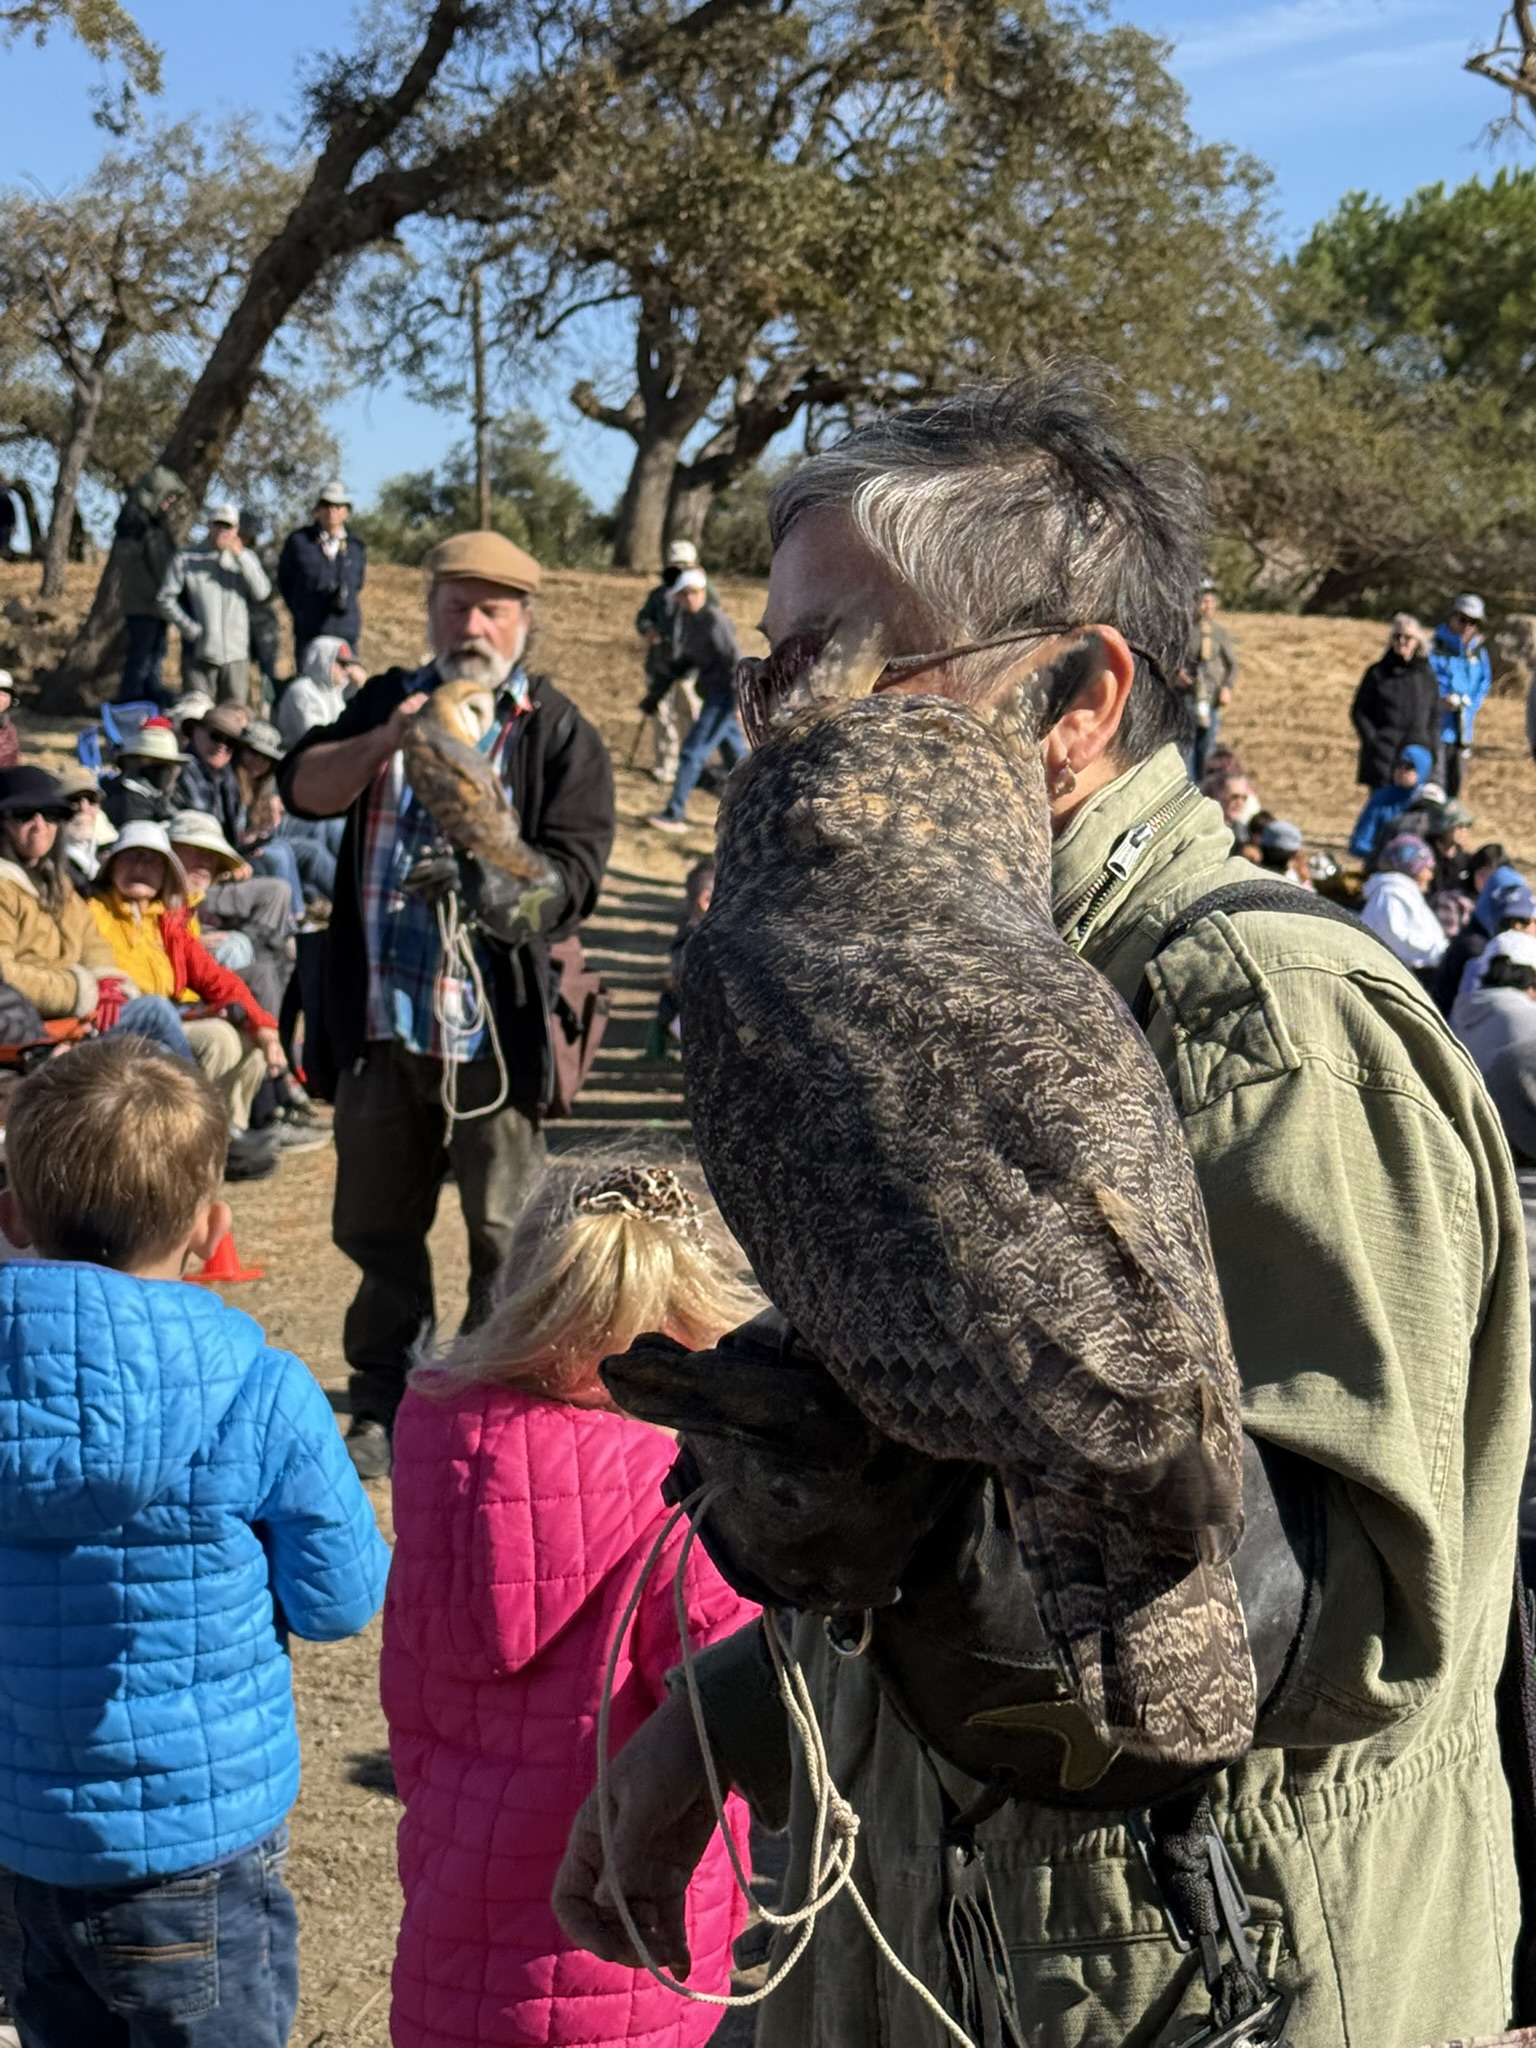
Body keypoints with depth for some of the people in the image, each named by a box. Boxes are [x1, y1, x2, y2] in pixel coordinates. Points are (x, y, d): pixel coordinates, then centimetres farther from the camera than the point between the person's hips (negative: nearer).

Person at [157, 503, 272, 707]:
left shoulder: (245, 558, 15)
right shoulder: (187, 559, 9)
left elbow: (262, 593, -3)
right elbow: (166, 599, 4)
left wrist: (240, 556, -9)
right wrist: (190, 629, -6)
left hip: (236, 654, 2)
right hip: (199, 654, -2)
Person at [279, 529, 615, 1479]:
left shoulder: (558, 731, -1)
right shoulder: (387, 701, 13)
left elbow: (575, 872, -10)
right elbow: (305, 788, 0)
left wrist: (505, 888, -30)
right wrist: (385, 742, -18)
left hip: (493, 1029, -4)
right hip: (380, 1020, 4)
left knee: (504, 1235, 4)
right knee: (377, 1227, 14)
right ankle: (387, 1409, 29)